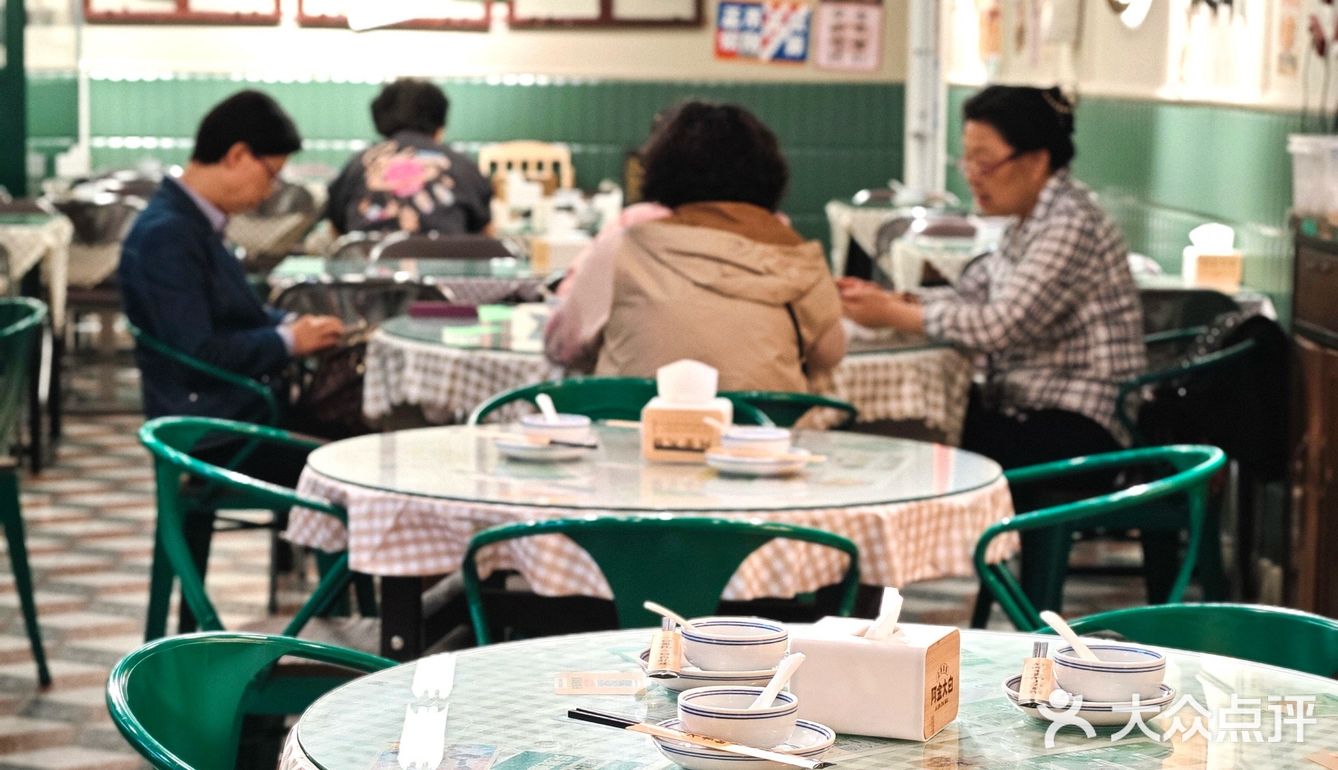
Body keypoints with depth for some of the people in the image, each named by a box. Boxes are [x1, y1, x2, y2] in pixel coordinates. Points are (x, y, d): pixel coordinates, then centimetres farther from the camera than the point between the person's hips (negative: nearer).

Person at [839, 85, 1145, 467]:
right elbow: (969, 294, 13)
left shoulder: (1072, 225, -17)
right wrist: (892, 299, -5)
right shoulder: (1028, 224, 12)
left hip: (1078, 430, -9)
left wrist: (891, 314, -15)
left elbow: (1002, 325, -22)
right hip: (1022, 407, 9)